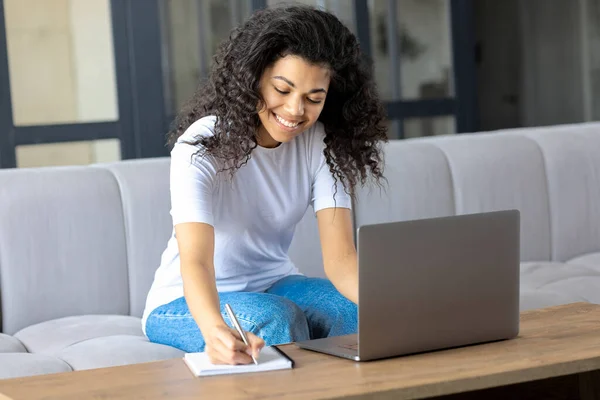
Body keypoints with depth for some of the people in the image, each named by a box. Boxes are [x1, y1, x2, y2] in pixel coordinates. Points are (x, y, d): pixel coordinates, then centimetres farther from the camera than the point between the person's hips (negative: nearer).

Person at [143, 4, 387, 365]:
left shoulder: (322, 143, -10)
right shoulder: (202, 145, -23)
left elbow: (340, 257, -19)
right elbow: (195, 261, -36)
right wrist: (215, 329, -59)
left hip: (275, 285, 4)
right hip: (190, 302, -4)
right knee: (275, 319, -34)